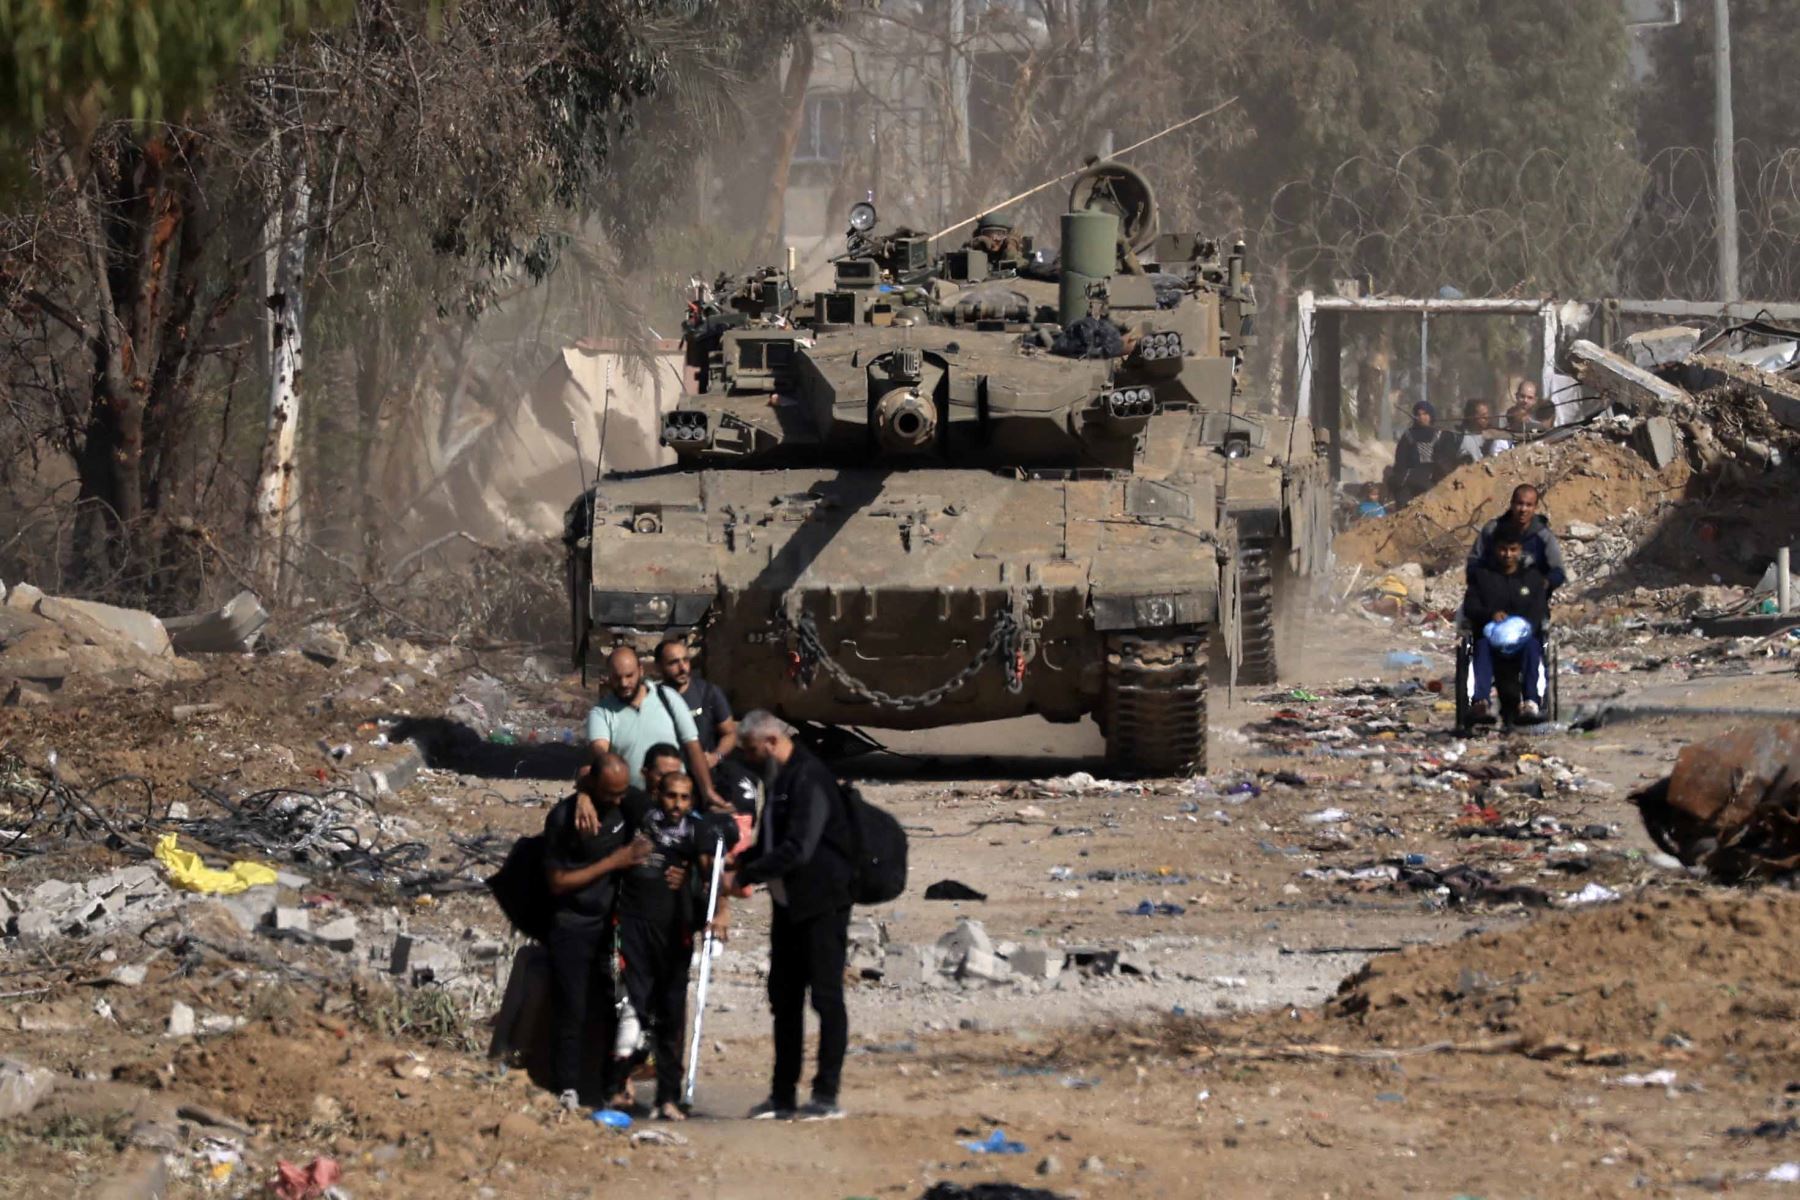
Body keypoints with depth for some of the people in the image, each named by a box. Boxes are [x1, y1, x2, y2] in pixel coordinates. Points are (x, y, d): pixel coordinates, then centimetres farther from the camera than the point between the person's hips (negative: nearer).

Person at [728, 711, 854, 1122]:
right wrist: (740, 862, 6)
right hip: (788, 904, 10)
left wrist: (743, 875, -19)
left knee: (826, 996, -6)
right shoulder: (781, 779, 13)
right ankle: (783, 1095, 17)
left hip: (821, 905, -10)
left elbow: (797, 851, -25)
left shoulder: (809, 779, -18)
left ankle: (827, 1095, -4)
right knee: (784, 998, 11)